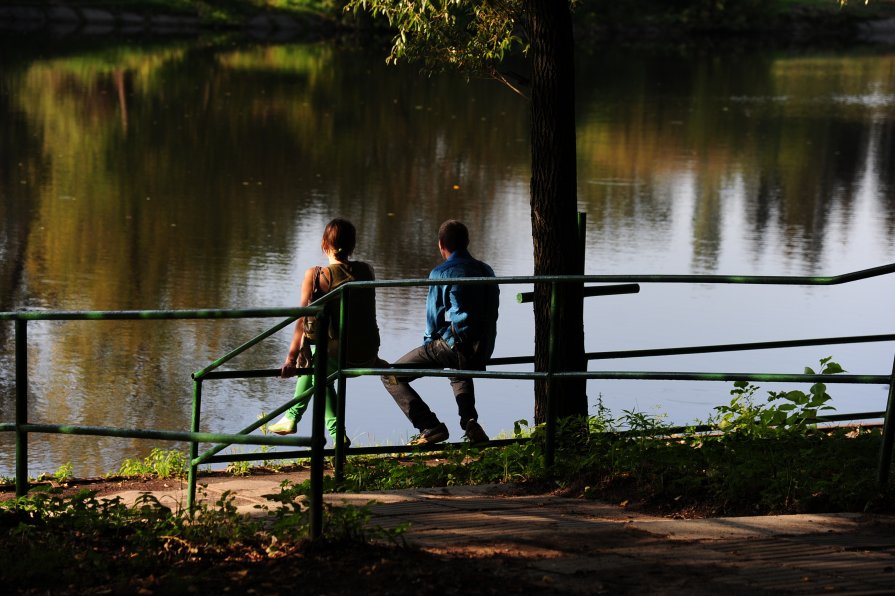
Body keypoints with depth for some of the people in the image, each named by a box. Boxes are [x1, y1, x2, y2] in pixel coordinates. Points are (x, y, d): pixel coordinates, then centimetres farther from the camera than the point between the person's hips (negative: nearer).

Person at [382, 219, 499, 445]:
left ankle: (431, 426, -9)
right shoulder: (486, 271, 10)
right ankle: (470, 421, 16)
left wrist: (429, 342, 13)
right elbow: (491, 314, 15)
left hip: (453, 346, -7)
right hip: (483, 352, 7)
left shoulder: (441, 273, -8)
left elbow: (433, 317, -5)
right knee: (460, 373, 42)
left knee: (391, 377, 2)